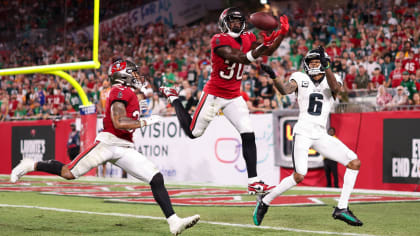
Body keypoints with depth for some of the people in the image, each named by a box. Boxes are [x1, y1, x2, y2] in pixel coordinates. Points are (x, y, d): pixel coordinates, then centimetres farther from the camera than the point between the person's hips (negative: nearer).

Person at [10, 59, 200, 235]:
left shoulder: (129, 93, 21)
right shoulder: (120, 91, -8)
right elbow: (119, 123, -18)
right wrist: (146, 122, -15)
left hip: (125, 148, 8)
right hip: (109, 142, -8)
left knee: (156, 179, -4)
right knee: (69, 173, -8)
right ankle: (30, 166, 15)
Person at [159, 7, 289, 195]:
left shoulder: (248, 39, 4)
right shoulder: (219, 41, -19)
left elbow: (267, 52, -2)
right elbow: (242, 59, -29)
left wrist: (282, 33, -16)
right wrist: (262, 47, -41)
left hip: (234, 97, 5)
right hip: (214, 94, -5)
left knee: (248, 135, -8)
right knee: (193, 132, 9)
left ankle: (253, 182, -7)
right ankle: (174, 98, 35)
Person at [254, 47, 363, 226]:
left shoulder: (332, 81, 9)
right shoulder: (301, 78, 6)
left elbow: (335, 87, -16)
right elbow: (285, 90, -13)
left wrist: (325, 66, -27)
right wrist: (273, 77, -31)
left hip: (321, 135, 4)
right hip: (303, 132, -4)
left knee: (354, 162, -6)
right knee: (299, 176, -20)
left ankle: (342, 208, -1)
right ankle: (264, 201, -2)